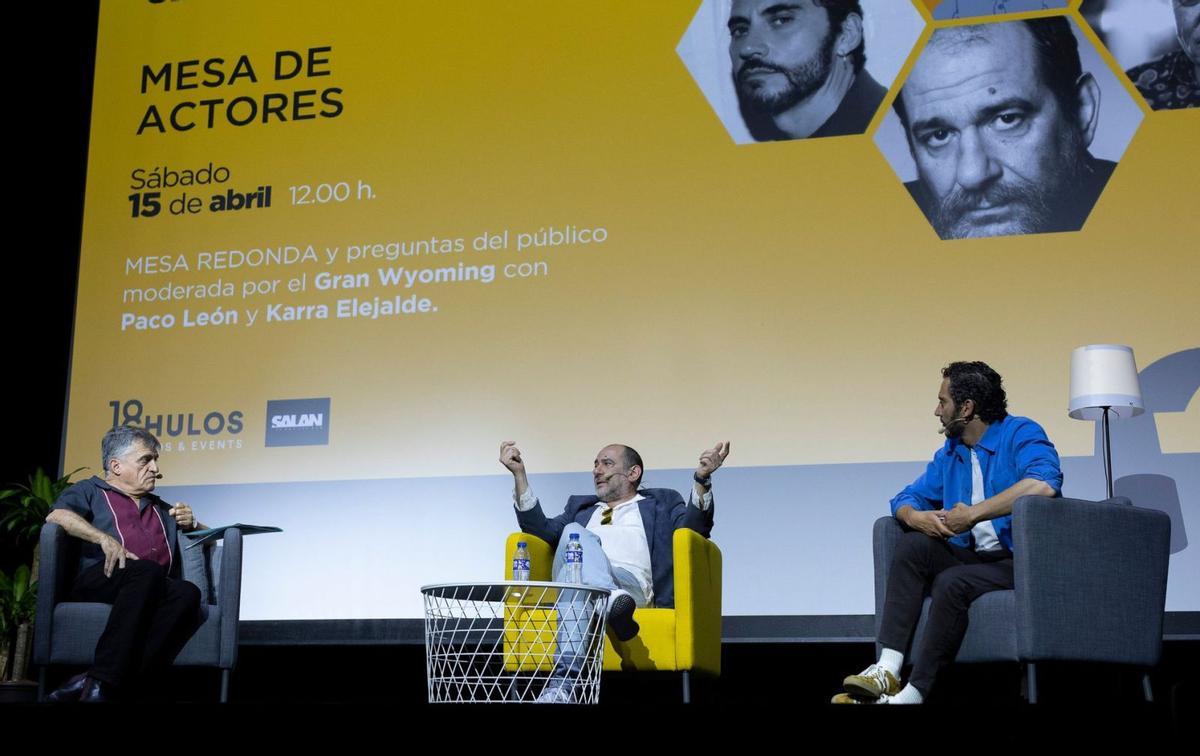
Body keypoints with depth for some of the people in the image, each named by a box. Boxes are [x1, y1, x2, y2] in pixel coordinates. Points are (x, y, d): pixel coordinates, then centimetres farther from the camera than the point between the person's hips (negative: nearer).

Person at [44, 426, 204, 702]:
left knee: (188, 593, -34)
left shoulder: (160, 508, 39)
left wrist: (190, 523, 18)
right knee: (147, 571, -39)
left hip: (158, 588, 4)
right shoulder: (89, 491, 23)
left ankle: (99, 685, -44)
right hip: (99, 580, -4)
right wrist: (105, 539, -14)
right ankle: (102, 681, -46)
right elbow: (57, 516, 1)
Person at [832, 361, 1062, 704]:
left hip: (1019, 560, -7)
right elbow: (906, 497, 19)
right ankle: (887, 670, -27)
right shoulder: (949, 454, 17)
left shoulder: (1021, 434, -7)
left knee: (952, 582, -32)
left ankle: (913, 693, -26)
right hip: (970, 557, 7)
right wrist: (915, 516, -8)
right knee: (913, 544, -17)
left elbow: (1044, 483, -27)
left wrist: (973, 514, -23)